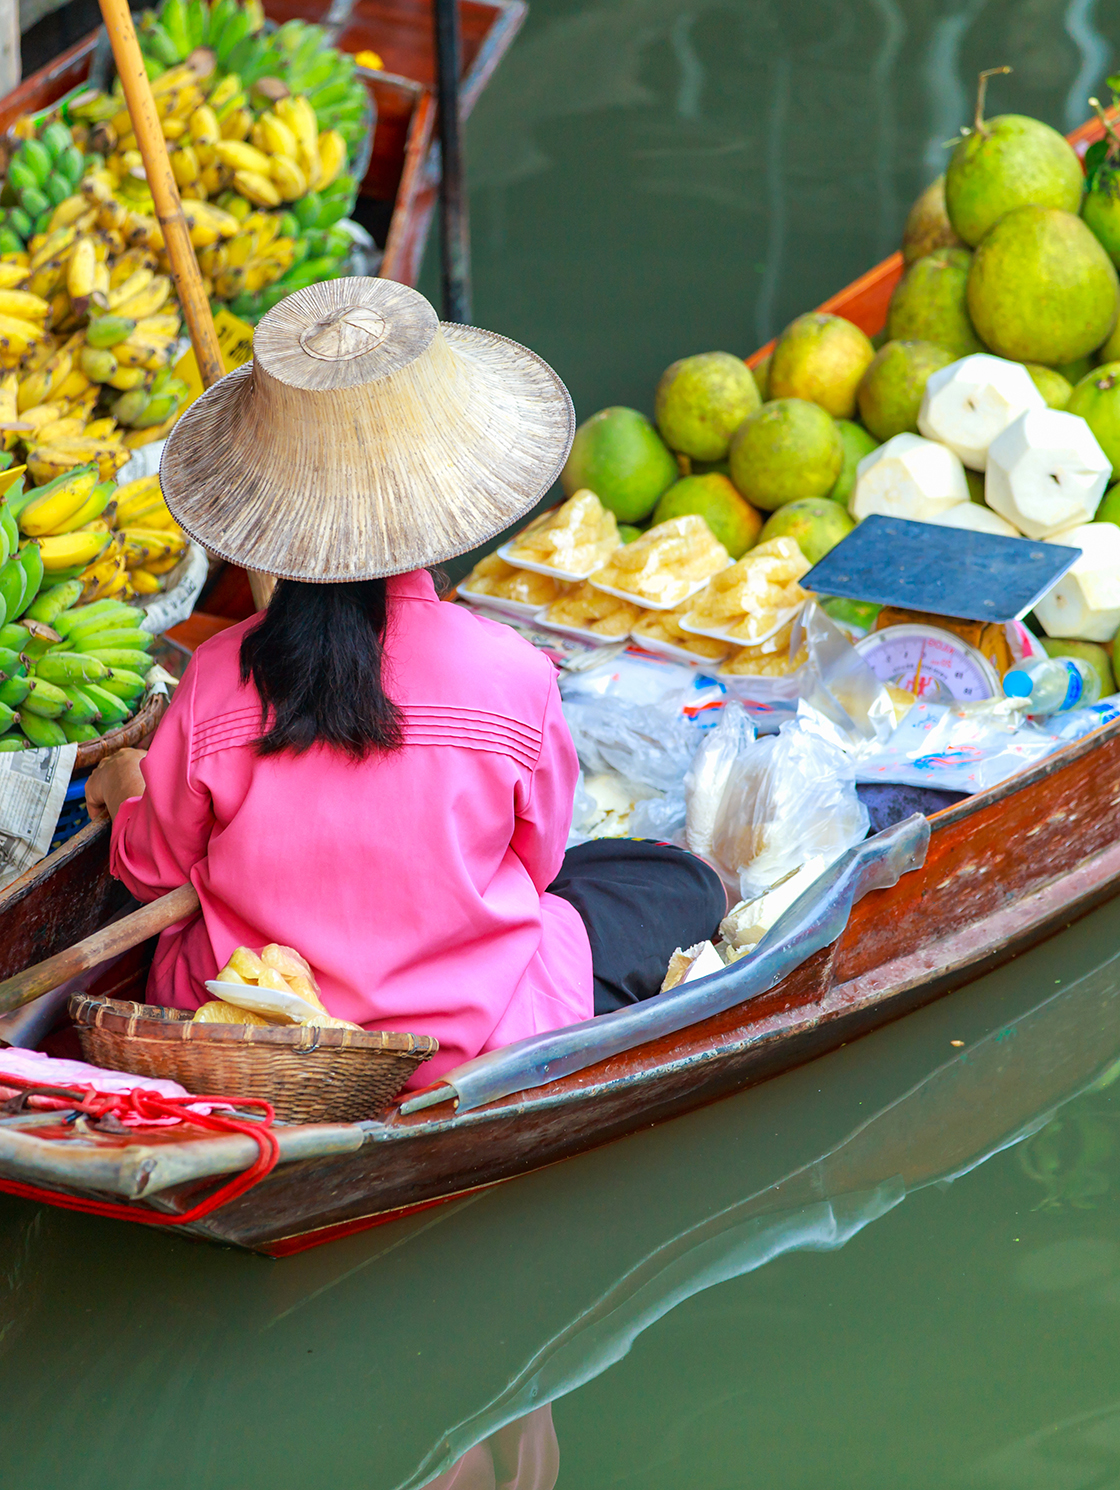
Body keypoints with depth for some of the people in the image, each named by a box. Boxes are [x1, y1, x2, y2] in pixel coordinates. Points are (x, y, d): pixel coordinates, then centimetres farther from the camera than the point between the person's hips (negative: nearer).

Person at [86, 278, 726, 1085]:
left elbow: (156, 867, -1)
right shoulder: (512, 676, -21)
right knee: (682, 882, 17)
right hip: (467, 1037, -2)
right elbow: (537, 859, -3)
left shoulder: (215, 681, -18)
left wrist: (123, 788, 21)